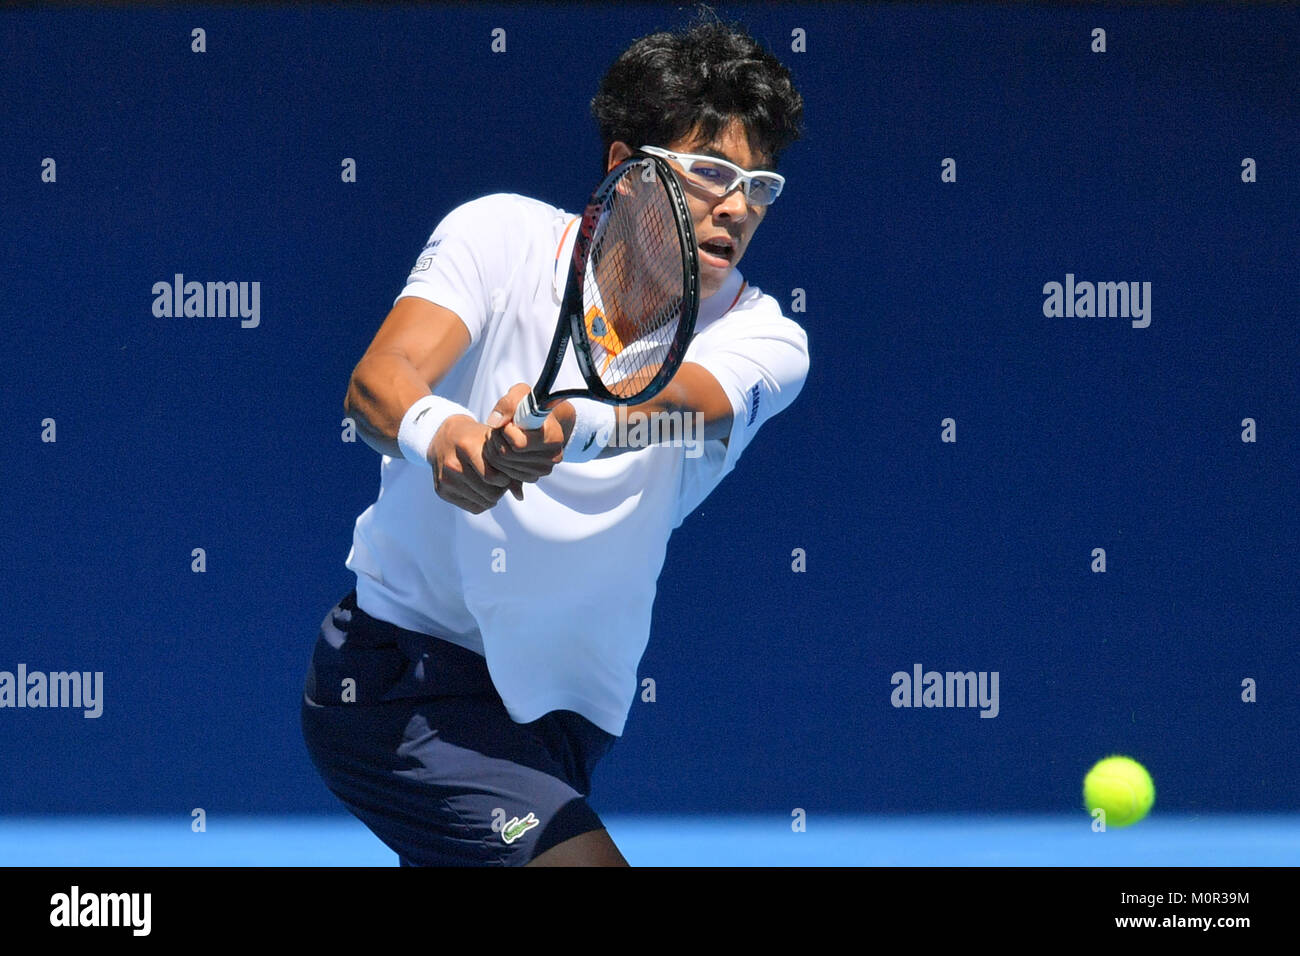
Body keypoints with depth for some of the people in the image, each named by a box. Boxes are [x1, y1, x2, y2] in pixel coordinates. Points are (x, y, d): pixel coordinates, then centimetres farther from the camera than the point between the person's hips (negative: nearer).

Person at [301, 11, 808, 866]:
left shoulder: (763, 337, -7)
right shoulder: (502, 235, -8)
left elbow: (671, 400, -30)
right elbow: (379, 382, -23)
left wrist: (574, 421, -53)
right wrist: (438, 433, -47)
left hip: (561, 712, 5)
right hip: (399, 673, -5)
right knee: (585, 866, -23)